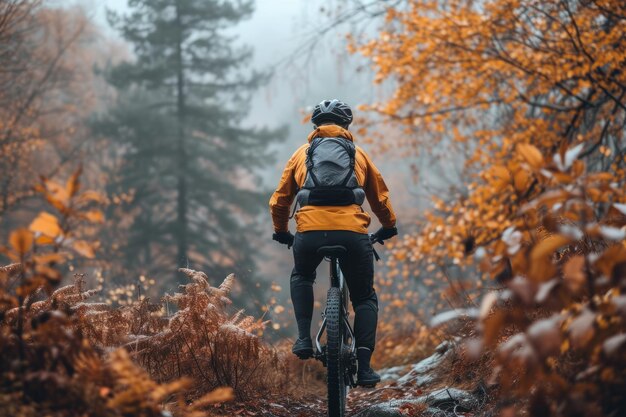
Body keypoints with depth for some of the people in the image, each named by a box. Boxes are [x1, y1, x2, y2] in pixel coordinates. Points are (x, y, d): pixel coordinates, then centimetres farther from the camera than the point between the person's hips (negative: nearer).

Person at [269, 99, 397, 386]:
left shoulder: (302, 154, 22)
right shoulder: (358, 154, 23)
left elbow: (279, 202, 23)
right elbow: (380, 198, 29)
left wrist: (281, 233, 41)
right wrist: (389, 227, 48)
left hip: (310, 232, 0)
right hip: (352, 233, 0)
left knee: (301, 277, 32)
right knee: (365, 298, 17)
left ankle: (304, 338, 12)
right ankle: (364, 367, 2)